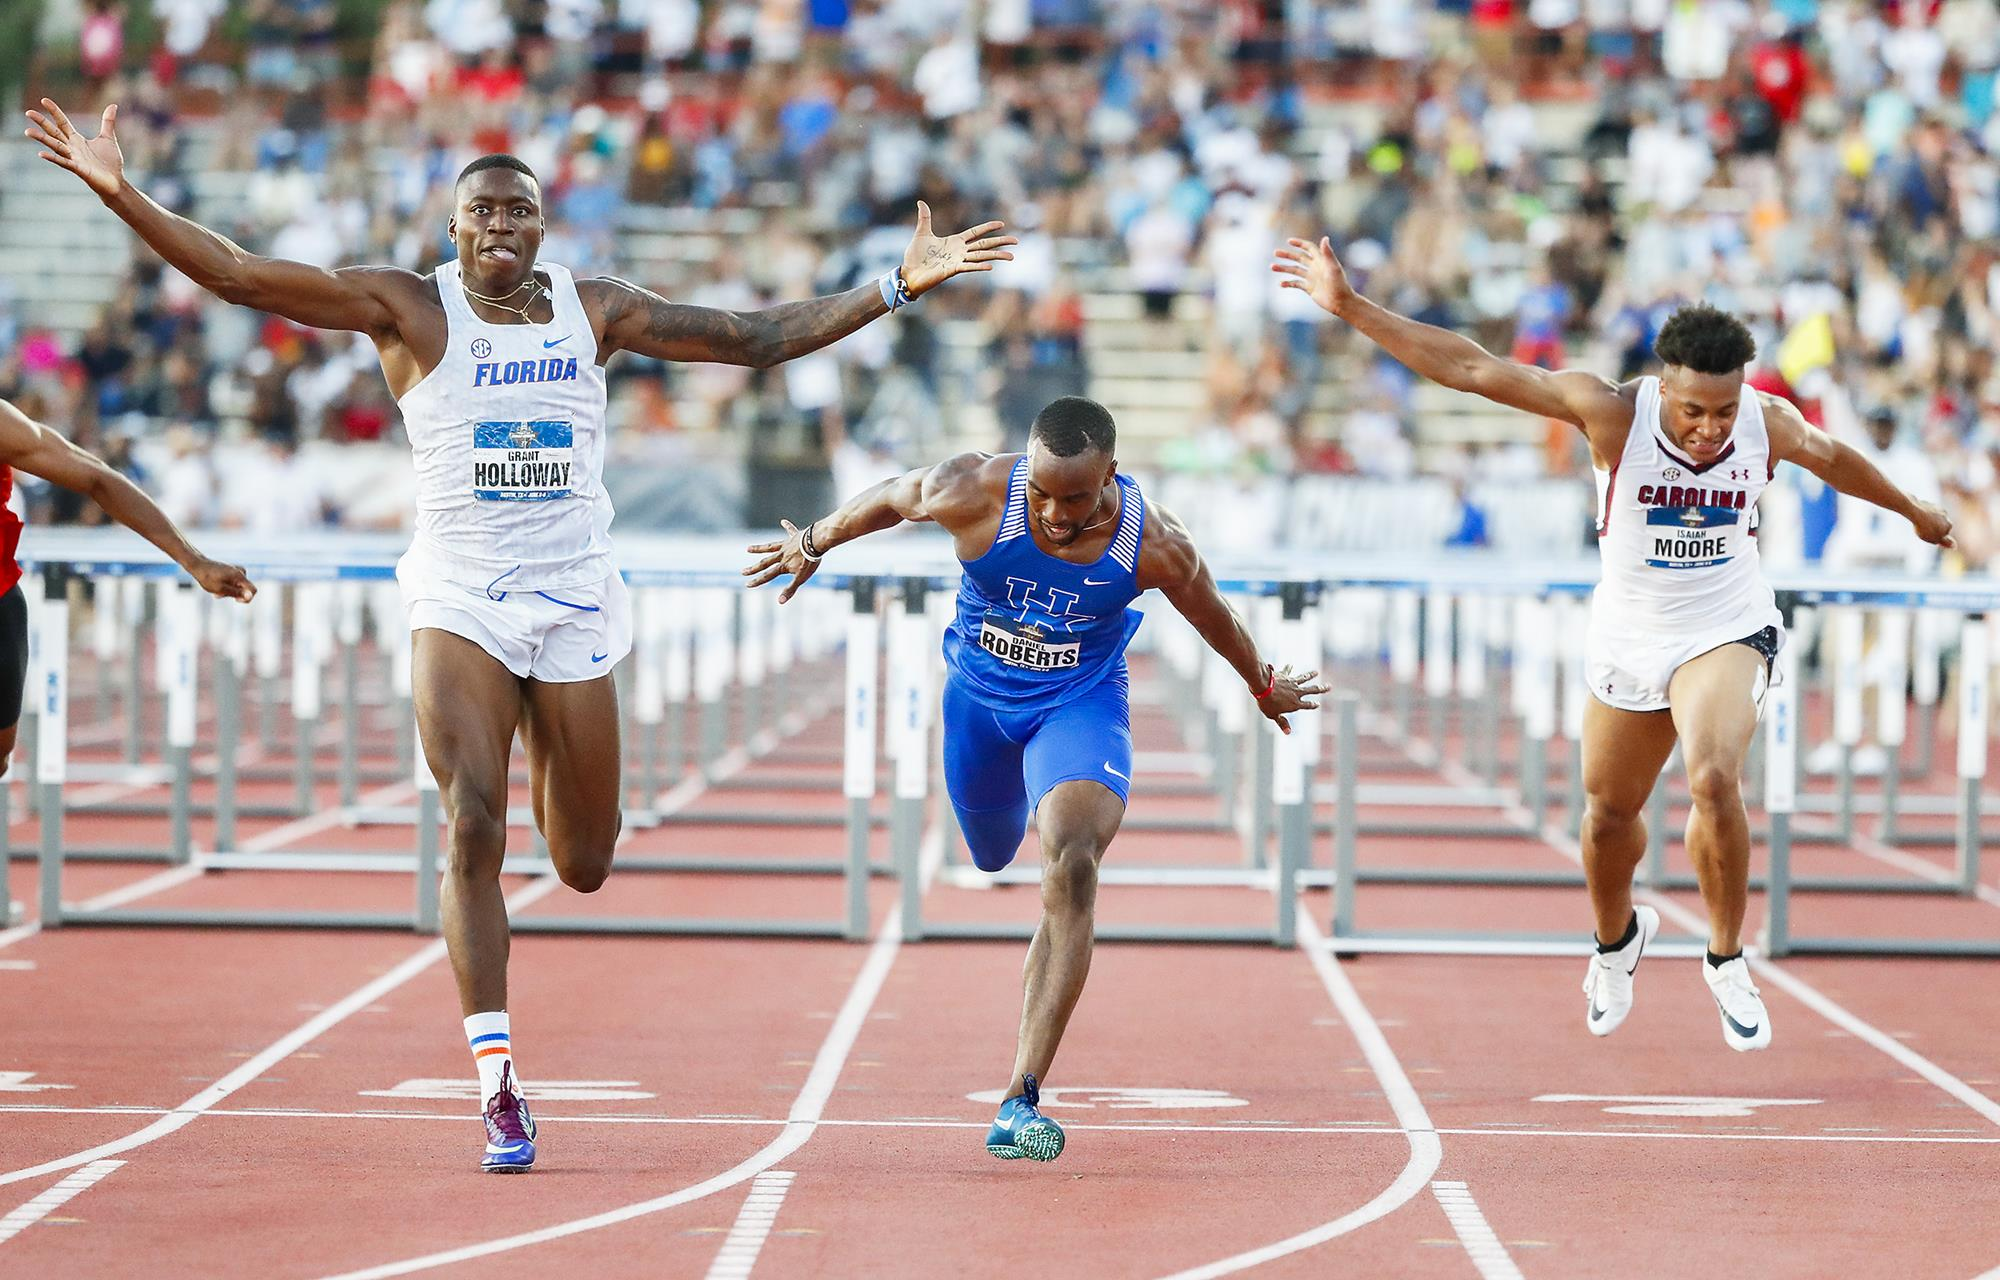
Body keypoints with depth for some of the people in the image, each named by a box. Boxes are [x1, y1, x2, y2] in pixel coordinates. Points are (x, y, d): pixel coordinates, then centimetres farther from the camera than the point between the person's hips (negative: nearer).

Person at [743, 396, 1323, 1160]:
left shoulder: (1155, 546, -27)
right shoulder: (973, 494, -29)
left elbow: (1216, 620, -6)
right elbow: (892, 497, -6)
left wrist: (1265, 689, 13)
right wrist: (812, 544, 11)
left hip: (1081, 705, -2)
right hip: (980, 696, 3)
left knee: (1071, 871, -26)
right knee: (995, 854, 25)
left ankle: (1022, 1098, -29)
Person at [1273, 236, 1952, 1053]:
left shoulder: (1769, 424, -14)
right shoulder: (1614, 414, -21)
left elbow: (1833, 459, 11)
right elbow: (1470, 368, -24)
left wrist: (1914, 511, 29)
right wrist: (1349, 306, -29)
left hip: (1727, 631, -1)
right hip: (1626, 640, 1)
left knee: (1714, 780, -27)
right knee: (1609, 810, 15)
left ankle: (1727, 962, -8)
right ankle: (1616, 939, 48)